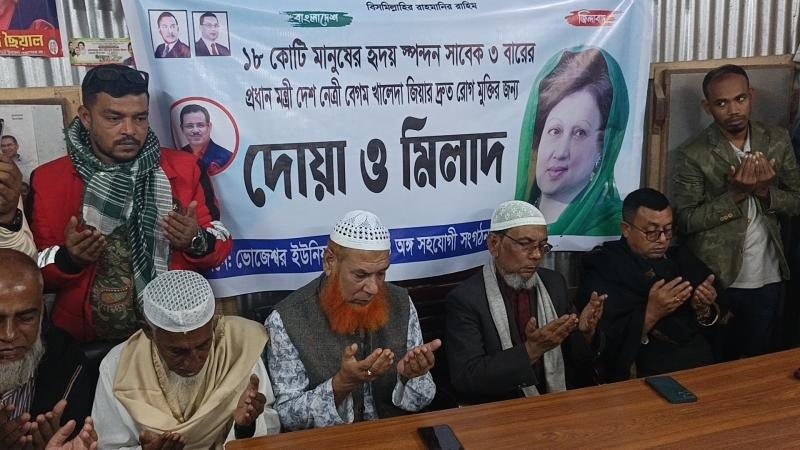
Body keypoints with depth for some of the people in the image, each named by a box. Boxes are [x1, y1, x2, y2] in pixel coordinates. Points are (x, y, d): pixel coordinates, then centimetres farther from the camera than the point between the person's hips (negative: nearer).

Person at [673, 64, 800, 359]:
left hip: (768, 279, 4)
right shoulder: (693, 154, -13)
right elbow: (686, 221, -14)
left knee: (758, 361, 21)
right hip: (716, 280, -3)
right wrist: (735, 194, -23)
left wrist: (765, 191, -17)